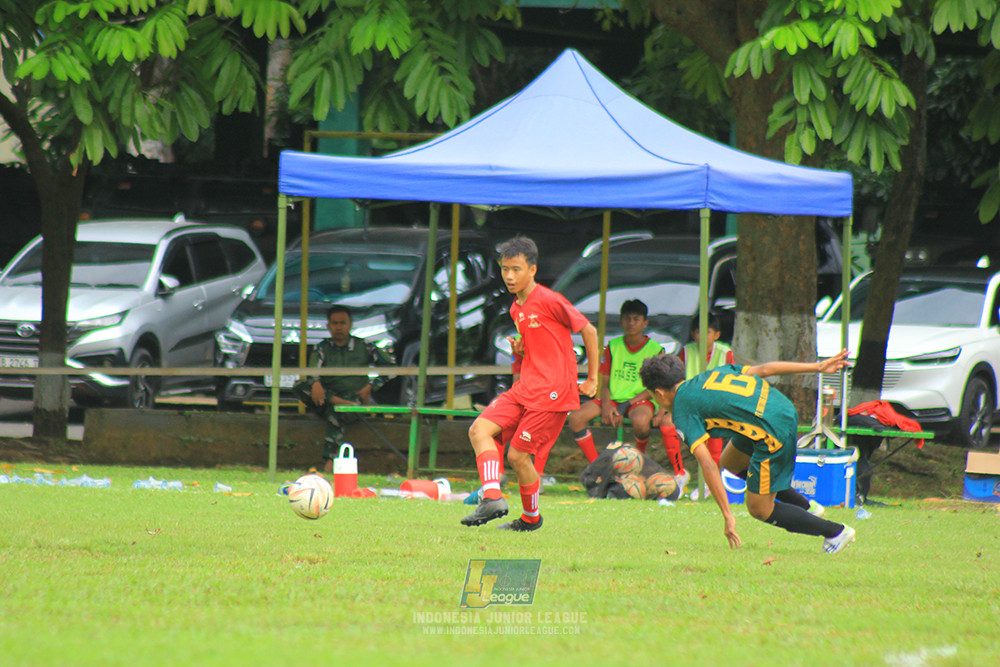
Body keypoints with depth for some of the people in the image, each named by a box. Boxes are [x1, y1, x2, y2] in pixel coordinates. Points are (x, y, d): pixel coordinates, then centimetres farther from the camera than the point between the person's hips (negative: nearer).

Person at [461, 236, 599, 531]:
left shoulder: (550, 302, -11)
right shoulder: (516, 310, 15)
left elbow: (589, 331, -3)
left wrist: (592, 379, 2)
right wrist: (519, 351, 3)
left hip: (553, 391, -8)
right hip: (523, 390, 8)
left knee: (518, 454, -6)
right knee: (480, 429, -11)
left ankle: (531, 517, 15)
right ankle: (492, 497, -17)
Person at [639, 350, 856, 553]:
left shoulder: (683, 411, -3)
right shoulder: (713, 373, 18)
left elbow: (707, 465, -11)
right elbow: (763, 369, 14)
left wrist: (728, 516, -11)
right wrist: (818, 367, 17)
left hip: (774, 433, -9)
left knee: (759, 510, 7)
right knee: (730, 462, 28)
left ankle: (836, 532, 9)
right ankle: (805, 506, 31)